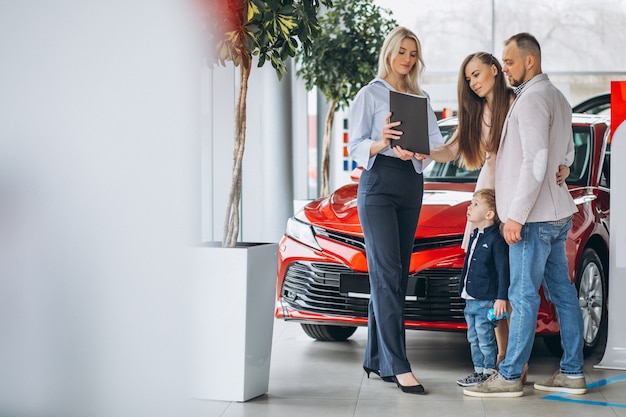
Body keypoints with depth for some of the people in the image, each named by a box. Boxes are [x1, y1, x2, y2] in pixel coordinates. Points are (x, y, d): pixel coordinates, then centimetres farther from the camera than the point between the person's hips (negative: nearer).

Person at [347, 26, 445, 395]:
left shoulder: (419, 99, 17)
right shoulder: (371, 94, 2)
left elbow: (437, 143, 6)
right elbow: (356, 147, -3)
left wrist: (415, 150, -17)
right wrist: (382, 143, -25)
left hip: (412, 185, 6)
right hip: (379, 183, -6)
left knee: (397, 273, 6)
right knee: (387, 272, -13)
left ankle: (377, 358, 12)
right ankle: (398, 365, -18)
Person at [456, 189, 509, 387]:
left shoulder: (495, 240, -13)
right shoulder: (474, 236, 13)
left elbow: (503, 270, -16)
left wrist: (501, 298, -19)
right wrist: (463, 288, 23)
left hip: (486, 301, -9)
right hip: (470, 300, 9)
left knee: (485, 339, -4)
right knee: (474, 339, 14)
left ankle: (489, 371, 4)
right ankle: (478, 369, 22)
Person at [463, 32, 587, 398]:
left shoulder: (533, 99, -15)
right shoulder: (557, 98, 17)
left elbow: (536, 162, -21)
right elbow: (568, 155, 25)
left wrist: (516, 215, -21)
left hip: (535, 215, -10)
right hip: (558, 213, 10)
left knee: (523, 295, -7)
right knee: (562, 292, 9)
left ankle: (509, 376, -4)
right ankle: (572, 373, 13)